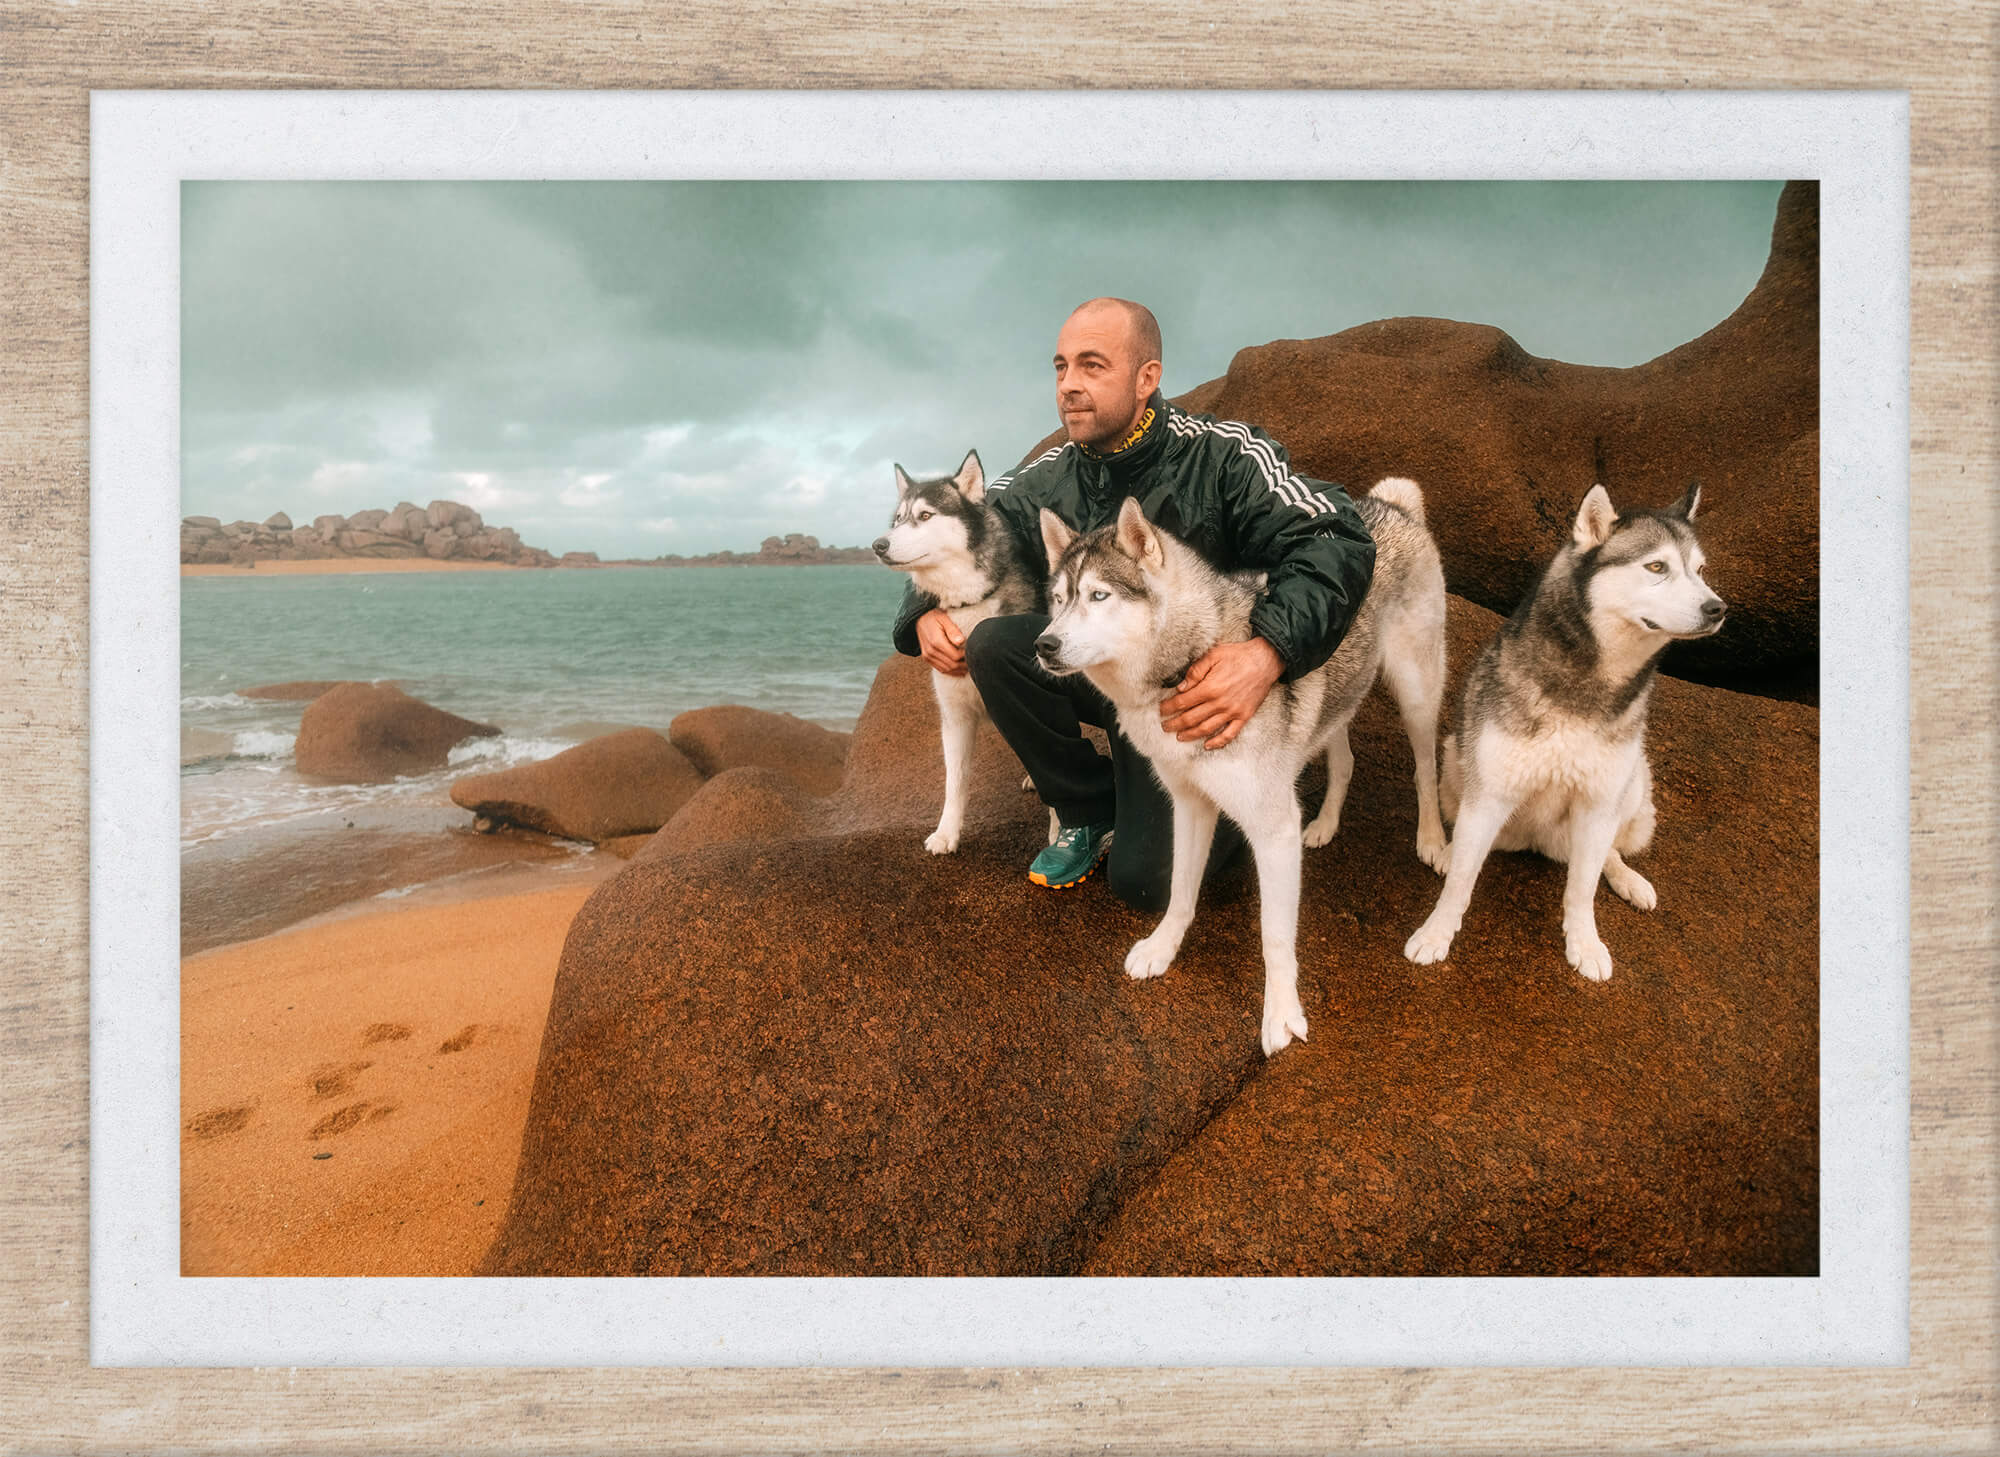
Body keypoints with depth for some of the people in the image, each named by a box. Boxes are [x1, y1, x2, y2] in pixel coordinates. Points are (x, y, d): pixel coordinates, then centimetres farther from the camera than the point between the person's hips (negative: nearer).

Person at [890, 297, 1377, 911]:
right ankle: (1090, 813, -2)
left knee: (1144, 879, -19)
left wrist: (1269, 652, -43)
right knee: (994, 644, -22)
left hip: (1197, 695, -4)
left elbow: (1338, 539, -27)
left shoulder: (1224, 457, -18)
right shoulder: (1047, 480, -4)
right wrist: (926, 613, -16)